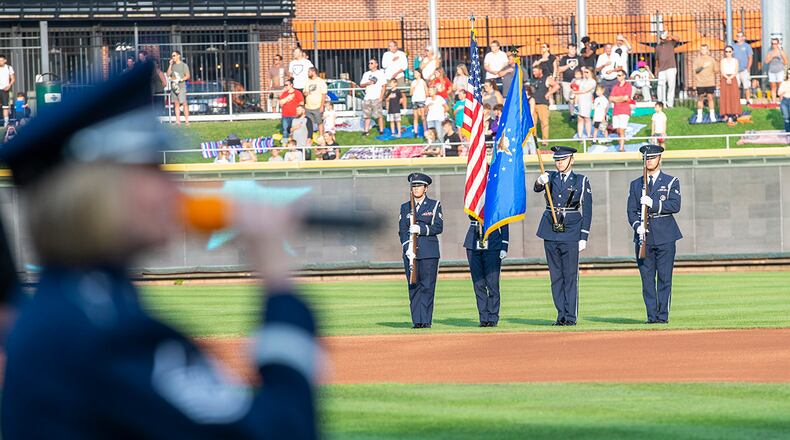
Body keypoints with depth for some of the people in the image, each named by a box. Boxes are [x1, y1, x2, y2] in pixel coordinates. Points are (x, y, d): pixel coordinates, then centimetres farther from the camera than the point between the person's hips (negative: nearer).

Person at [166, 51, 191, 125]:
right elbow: (168, 74, 8)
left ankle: (187, 121, -11)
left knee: (184, 103, -10)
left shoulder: (184, 65, 2)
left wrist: (181, 79, -15)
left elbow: (188, 76, -1)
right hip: (174, 86, 5)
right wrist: (170, 65, 3)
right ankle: (178, 121, 4)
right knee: (176, 103, 4)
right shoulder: (173, 65, 17)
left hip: (181, 86, -5)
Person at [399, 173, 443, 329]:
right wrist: (407, 248, -7)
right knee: (413, 287, -1)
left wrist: (421, 229, -15)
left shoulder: (435, 205, 8)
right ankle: (416, 320, 1)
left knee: (427, 286, -6)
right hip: (410, 252, 2)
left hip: (429, 252, -2)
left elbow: (438, 227, -2)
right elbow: (402, 230, 7)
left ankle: (426, 320, -4)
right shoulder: (405, 207, 15)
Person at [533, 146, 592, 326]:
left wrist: (584, 237, -5)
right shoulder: (550, 177, 11)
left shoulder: (582, 181, 5)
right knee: (556, 277, 5)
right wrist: (540, 182, -35)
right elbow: (537, 188, -11)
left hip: (571, 234, -3)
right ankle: (561, 315, 10)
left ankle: (571, 316, -3)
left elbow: (587, 211, 2)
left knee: (570, 277, -5)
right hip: (551, 233, 3)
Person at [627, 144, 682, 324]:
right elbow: (631, 210, 9)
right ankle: (652, 316, 2)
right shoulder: (636, 184, 15)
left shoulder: (671, 182, 7)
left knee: (664, 278, -5)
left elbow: (675, 206, -7)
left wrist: (653, 204, -17)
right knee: (647, 278, 0)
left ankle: (663, 316, -2)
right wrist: (637, 226, -9)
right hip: (643, 236, 2)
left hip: (665, 236, -2)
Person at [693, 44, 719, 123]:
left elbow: (716, 70, 13)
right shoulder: (697, 60, 3)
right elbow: (695, 70, -11)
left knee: (710, 98, 0)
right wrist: (703, 67, -23)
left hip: (710, 83, 0)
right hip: (700, 83, 0)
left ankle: (712, 116, 6)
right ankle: (699, 116, 12)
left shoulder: (711, 59, 8)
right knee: (700, 98, 5)